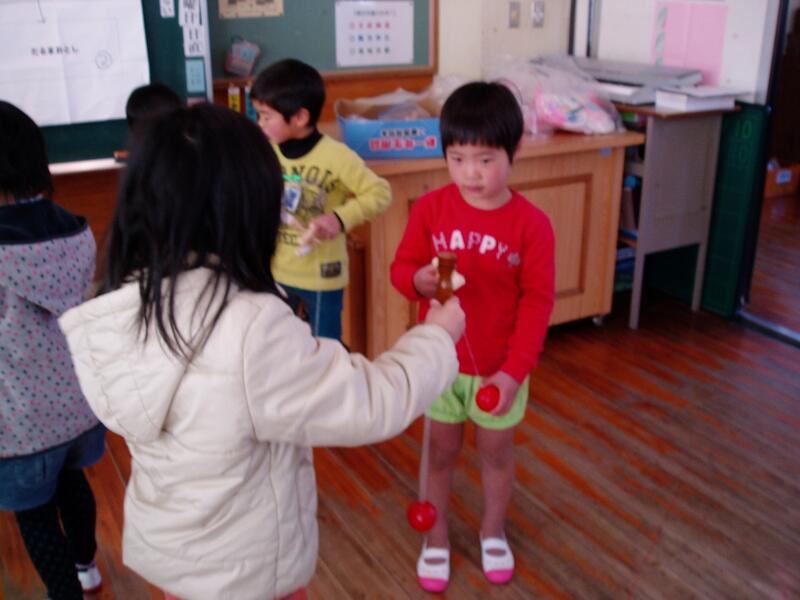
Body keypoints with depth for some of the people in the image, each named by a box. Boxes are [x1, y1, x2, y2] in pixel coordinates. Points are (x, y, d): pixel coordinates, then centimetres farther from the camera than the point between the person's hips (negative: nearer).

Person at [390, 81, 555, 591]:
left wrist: (514, 370, -18)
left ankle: (493, 531, 45)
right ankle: (436, 538, 40)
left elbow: (537, 302, -13)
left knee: (497, 452, 19)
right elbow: (401, 267, -2)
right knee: (441, 452, 18)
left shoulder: (531, 223, -15)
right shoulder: (430, 209, -11)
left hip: (500, 367, -1)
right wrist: (418, 280, -27)